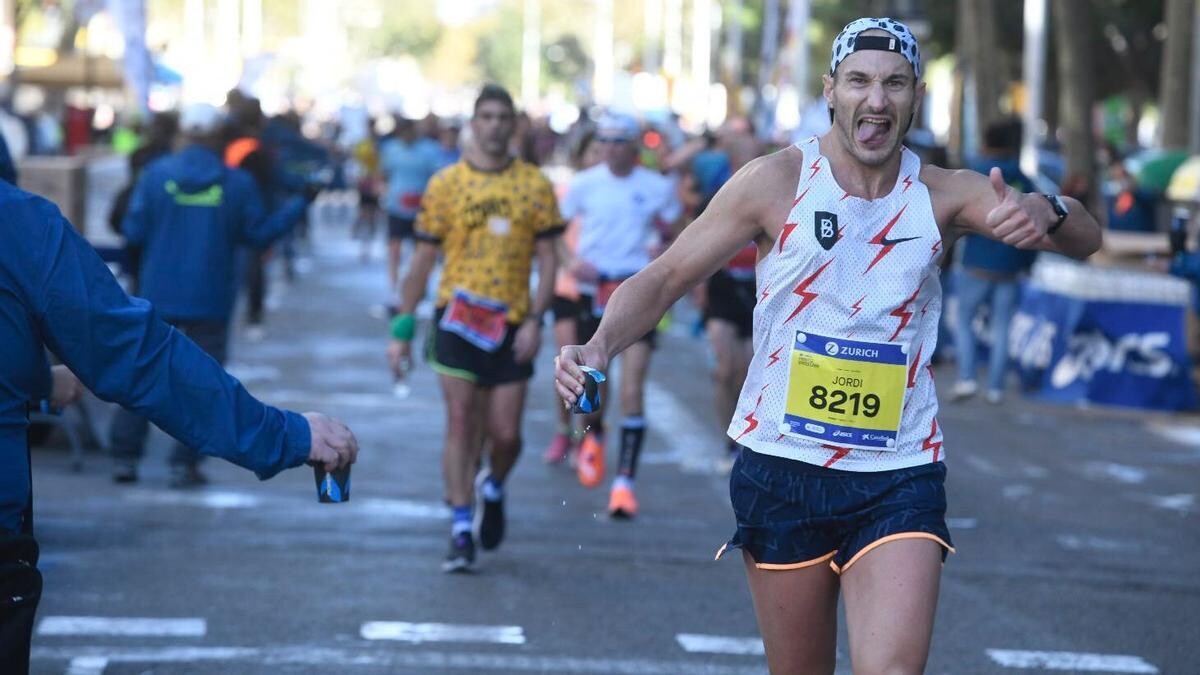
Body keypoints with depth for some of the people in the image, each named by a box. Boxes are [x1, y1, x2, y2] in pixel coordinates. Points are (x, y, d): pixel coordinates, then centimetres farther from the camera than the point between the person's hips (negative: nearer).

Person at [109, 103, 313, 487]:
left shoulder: (156, 175, -5)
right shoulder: (237, 183, -5)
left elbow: (134, 232, -6)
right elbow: (260, 234, -1)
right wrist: (302, 203, 10)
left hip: (158, 296, 1)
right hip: (210, 301, -1)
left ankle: (124, 457, 8)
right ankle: (184, 464, 3)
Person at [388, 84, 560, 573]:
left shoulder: (535, 185, 4)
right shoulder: (446, 184, 3)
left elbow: (547, 258, 4)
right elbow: (423, 259, 6)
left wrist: (535, 321, -8)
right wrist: (402, 329, 3)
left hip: (511, 326, 1)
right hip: (457, 318, -1)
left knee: (506, 434, 1)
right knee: (461, 424, -6)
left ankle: (493, 489, 33)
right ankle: (461, 530, 0)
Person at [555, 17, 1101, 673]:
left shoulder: (942, 195, 0)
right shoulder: (777, 181, -5)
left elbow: (1085, 239, -8)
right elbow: (665, 277, -3)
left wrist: (1045, 213, -32)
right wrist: (601, 345, -23)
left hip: (899, 478, 0)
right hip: (782, 469, 0)